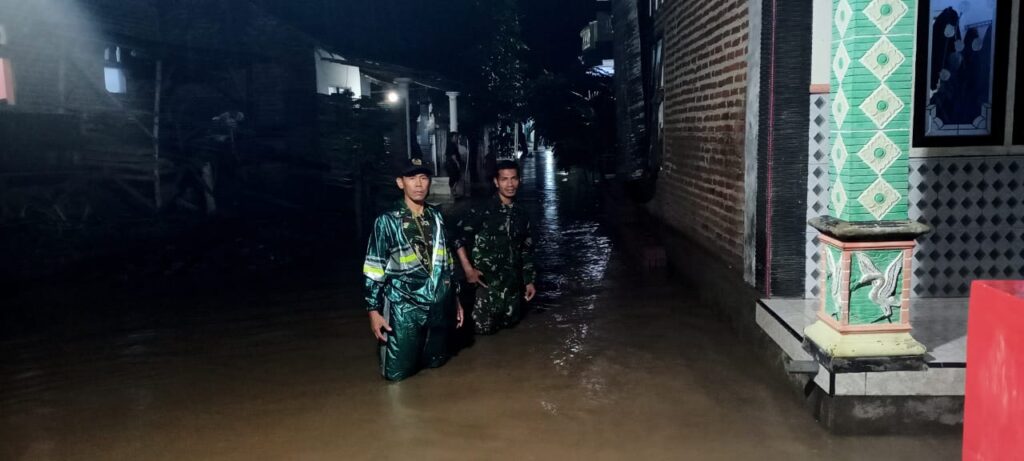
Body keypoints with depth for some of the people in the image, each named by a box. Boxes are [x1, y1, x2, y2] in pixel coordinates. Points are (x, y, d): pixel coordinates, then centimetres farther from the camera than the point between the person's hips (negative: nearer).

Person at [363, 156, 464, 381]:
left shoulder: (436, 217, 8)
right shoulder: (387, 221, -7)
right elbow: (374, 270, -6)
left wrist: (455, 299, 16)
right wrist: (374, 311, -9)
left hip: (438, 308, 4)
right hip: (404, 310, -4)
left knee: (435, 363, 13)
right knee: (397, 372, 0)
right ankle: (386, 345, 30)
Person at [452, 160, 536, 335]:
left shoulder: (521, 214, 6)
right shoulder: (483, 211, -12)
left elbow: (527, 250, 13)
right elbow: (458, 235, -12)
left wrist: (529, 281, 12)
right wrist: (468, 269, -14)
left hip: (513, 282, 5)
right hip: (488, 282, -5)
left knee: (510, 322, 15)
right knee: (484, 327, -2)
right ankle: (468, 312, 31)